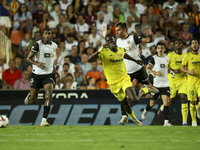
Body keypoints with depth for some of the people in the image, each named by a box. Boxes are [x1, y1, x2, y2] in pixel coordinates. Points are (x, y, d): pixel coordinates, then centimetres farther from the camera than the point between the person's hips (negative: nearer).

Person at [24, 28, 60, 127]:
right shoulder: (38, 44, -8)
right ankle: (29, 96, 45)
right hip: (37, 74, -2)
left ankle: (44, 120, -20)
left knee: (49, 95, -21)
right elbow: (28, 58, -9)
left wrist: (54, 70, 18)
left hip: (49, 74, 3)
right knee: (33, 100, 4)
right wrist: (37, 63, -26)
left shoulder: (54, 46, 8)